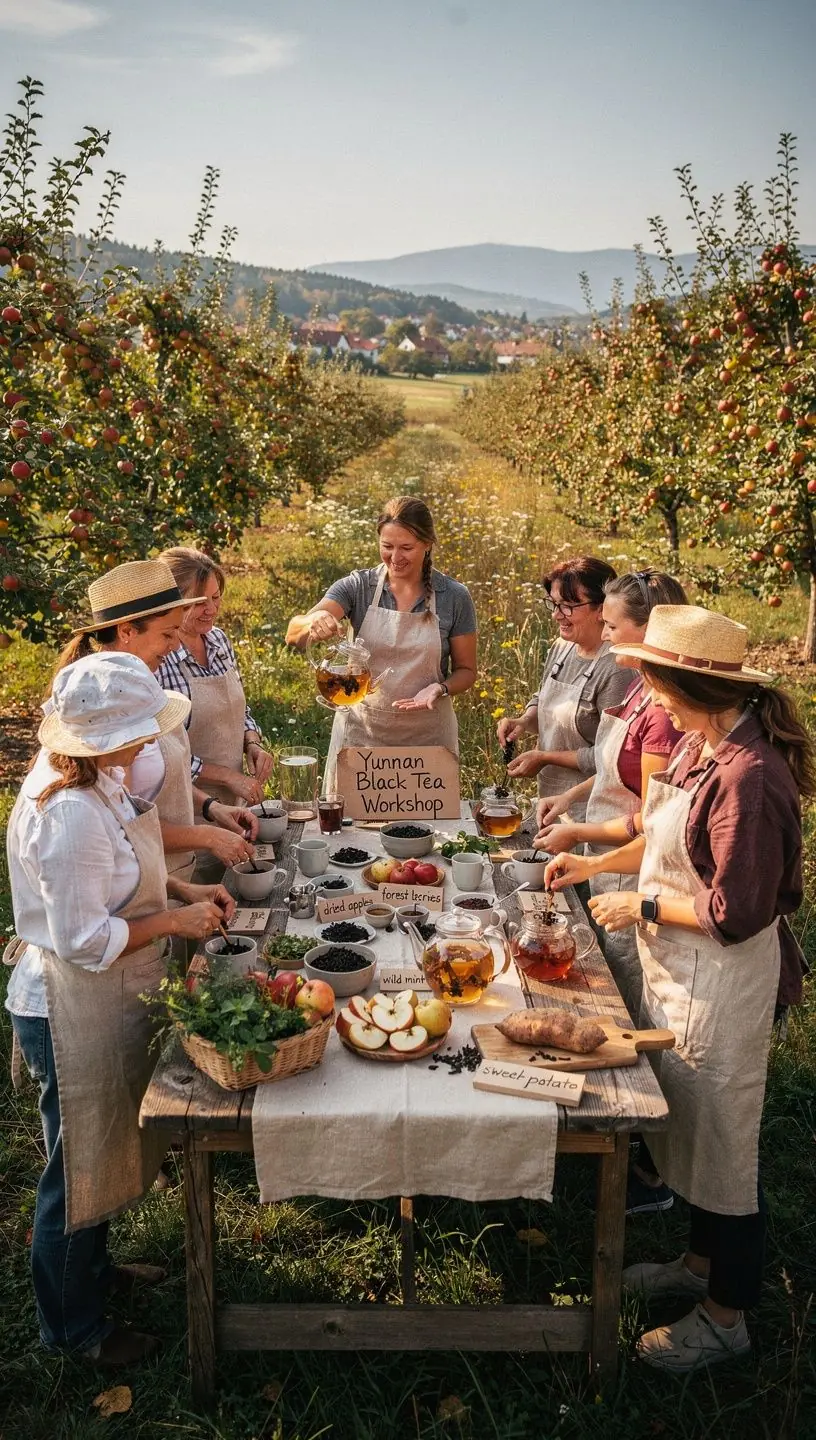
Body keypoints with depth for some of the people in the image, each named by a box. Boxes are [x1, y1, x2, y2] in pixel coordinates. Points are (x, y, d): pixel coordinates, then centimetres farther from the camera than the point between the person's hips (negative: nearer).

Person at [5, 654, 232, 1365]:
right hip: (73, 1011, -9)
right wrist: (175, 921, -18)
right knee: (81, 1166, 12)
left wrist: (186, 891, 2)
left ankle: (93, 1265, 52)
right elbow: (86, 940, -28)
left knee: (105, 1148, 28)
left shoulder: (91, 775, -2)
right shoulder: (70, 816, -33)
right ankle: (74, 1326, 35)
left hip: (106, 1002, 9)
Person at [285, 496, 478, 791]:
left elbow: (466, 671, 4)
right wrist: (313, 622, -37)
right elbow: (294, 635, -15)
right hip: (360, 729, 0)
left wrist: (439, 689, -17)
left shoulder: (454, 597, -5)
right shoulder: (358, 587, -4)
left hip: (426, 733, 0)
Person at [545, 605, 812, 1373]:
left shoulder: (747, 775, -29)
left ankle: (725, 1317, 31)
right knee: (687, 1125, 24)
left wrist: (641, 905, -16)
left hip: (719, 983, -9)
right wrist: (594, 863, 10)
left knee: (719, 1143, 9)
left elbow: (737, 914, -26)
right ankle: (702, 1260, 47)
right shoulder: (699, 745, 1)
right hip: (676, 969, 9)